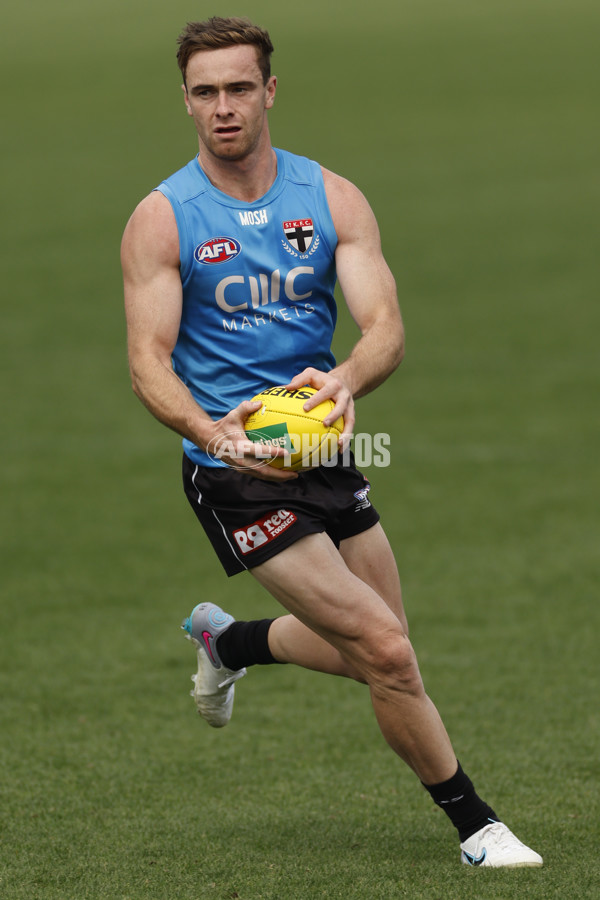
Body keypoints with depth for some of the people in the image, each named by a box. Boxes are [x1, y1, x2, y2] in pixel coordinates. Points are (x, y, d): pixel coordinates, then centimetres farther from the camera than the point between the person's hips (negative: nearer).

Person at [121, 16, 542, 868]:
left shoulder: (333, 199, -1)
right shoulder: (162, 219, -8)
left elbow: (386, 327, -11)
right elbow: (149, 362, -13)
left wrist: (344, 378, -35)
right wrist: (208, 430, -34)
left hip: (326, 451, 5)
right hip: (238, 473, -5)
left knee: (371, 652, 18)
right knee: (387, 652, -13)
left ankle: (228, 639, 45)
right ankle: (475, 826, 3)